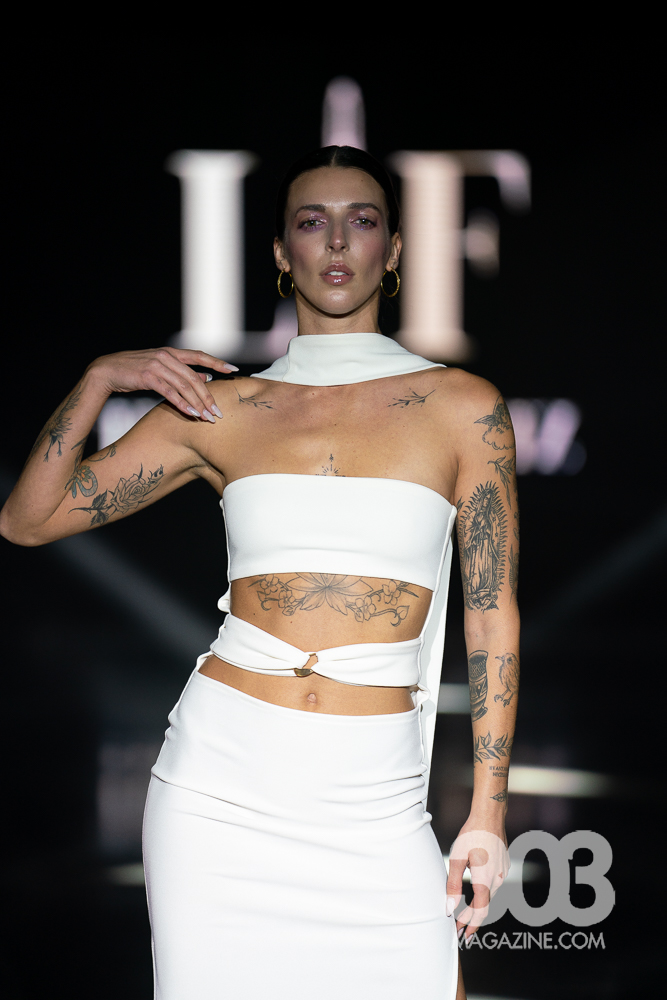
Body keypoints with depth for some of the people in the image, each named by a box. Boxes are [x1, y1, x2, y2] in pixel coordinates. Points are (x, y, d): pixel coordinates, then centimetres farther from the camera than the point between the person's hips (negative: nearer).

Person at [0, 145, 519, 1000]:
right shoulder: (222, 410, 7)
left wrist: (488, 812, 0)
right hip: (220, 778, 1)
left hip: (370, 802, -1)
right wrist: (97, 381, -4)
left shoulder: (462, 409, 3)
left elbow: (492, 614, 4)